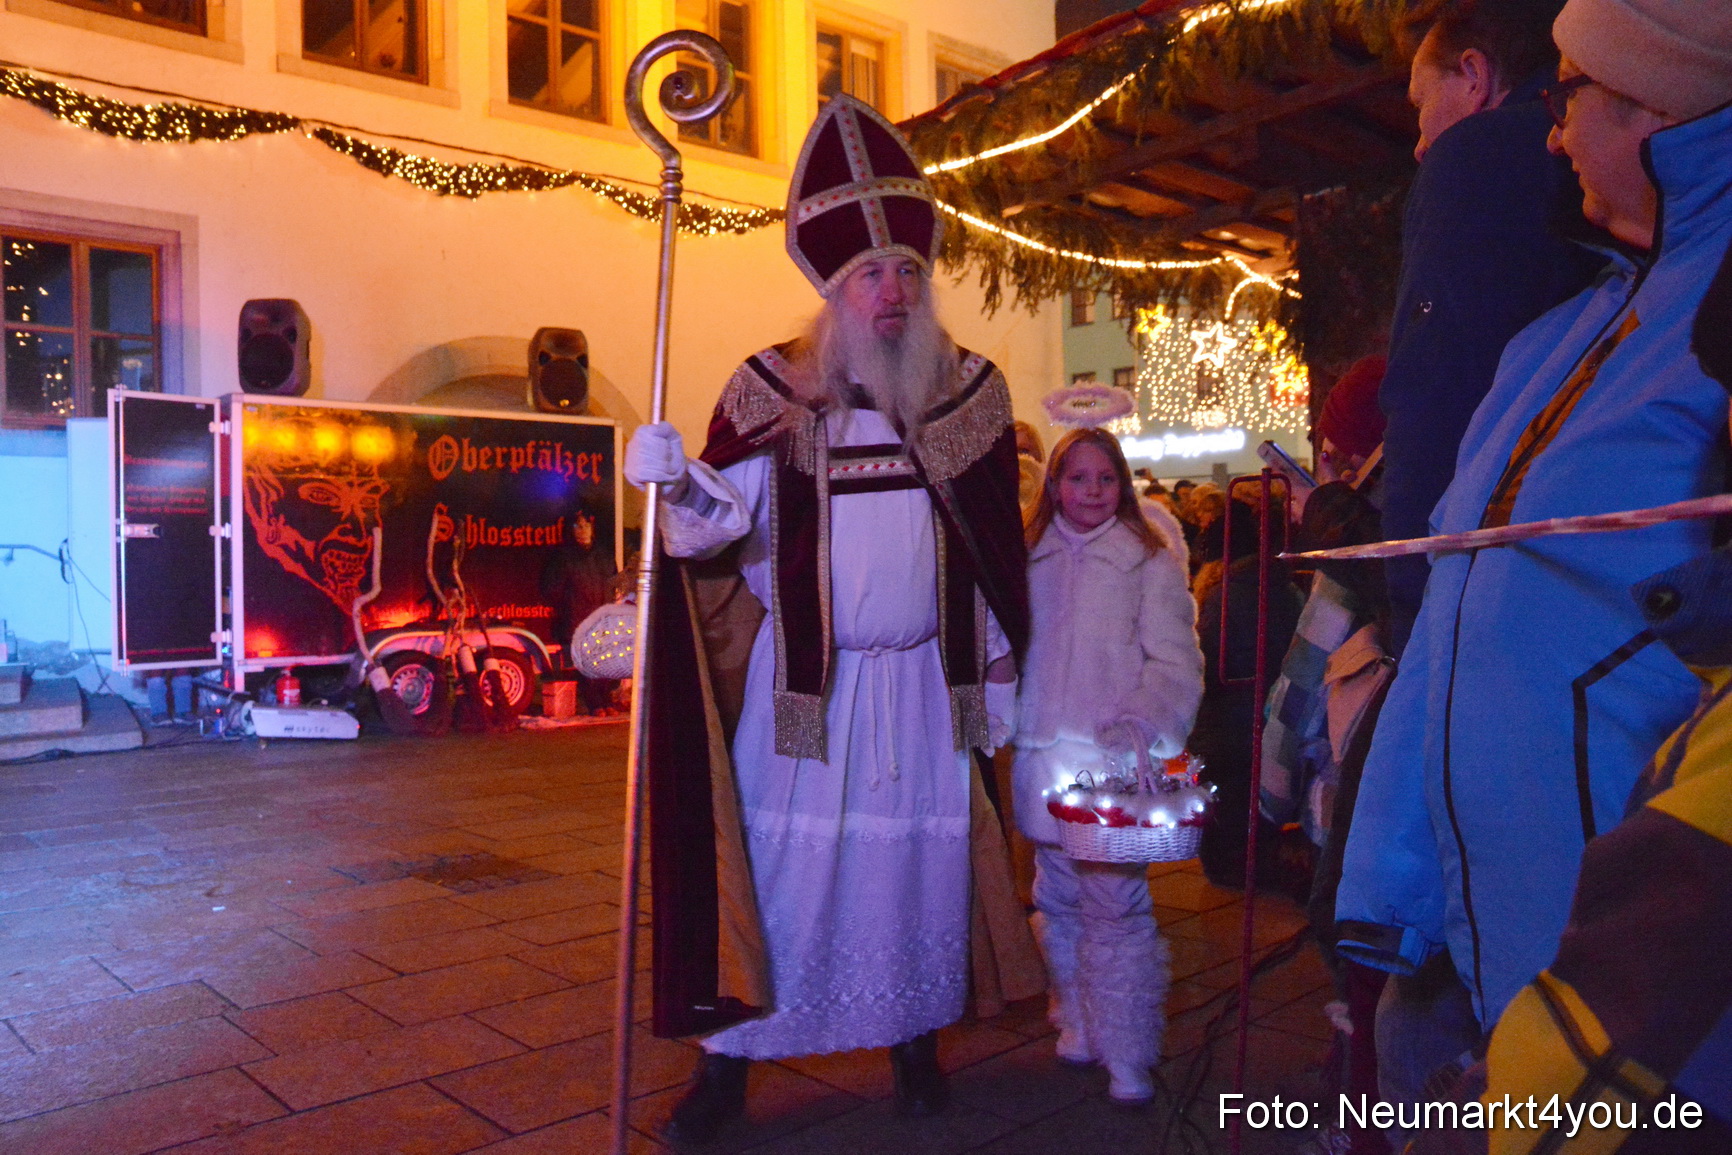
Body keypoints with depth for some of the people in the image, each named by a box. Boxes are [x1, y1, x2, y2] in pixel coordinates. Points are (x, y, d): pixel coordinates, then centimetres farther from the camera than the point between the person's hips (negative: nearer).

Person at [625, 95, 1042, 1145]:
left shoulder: (970, 389, 3)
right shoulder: (775, 388, -2)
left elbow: (999, 546, 7)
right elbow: (726, 517, -5)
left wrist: (1002, 672, 8)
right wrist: (676, 480, -27)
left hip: (924, 678, 2)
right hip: (802, 677, -1)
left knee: (917, 855, 10)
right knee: (779, 856, 2)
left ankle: (916, 1040, 29)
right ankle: (729, 1061, 17)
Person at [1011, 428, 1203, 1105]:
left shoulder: (1149, 560, 0)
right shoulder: (1029, 559, 12)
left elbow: (1174, 661, -4)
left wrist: (1142, 723, -18)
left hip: (1116, 755, -4)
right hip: (1043, 754, 4)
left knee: (1116, 902, -5)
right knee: (1058, 898, 11)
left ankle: (1126, 1055, 6)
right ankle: (1078, 1023, 28)